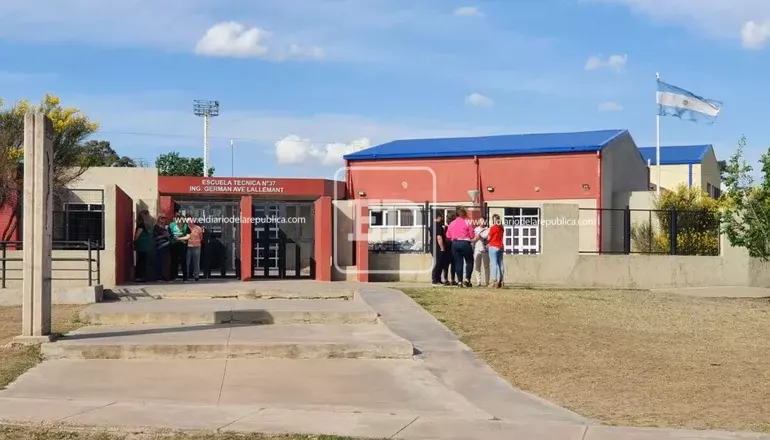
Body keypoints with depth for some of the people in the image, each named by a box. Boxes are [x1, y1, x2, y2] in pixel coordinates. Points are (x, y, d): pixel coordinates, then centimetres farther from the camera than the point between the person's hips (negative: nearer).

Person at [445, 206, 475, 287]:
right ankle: (467, 279, -6)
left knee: (458, 262, 8)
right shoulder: (467, 222, -5)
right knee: (469, 261, 7)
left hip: (455, 244, 4)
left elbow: (448, 235, 8)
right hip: (465, 243, -4)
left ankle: (460, 281, 6)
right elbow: (472, 235, -5)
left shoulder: (452, 223, 7)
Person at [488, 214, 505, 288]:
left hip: (493, 247, -7)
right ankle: (501, 281, 8)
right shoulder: (501, 228, 9)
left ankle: (494, 281, -16)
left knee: (494, 264, -10)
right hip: (500, 247, 7)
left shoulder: (493, 228, -11)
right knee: (500, 264, 7)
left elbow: (489, 238, -4)